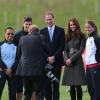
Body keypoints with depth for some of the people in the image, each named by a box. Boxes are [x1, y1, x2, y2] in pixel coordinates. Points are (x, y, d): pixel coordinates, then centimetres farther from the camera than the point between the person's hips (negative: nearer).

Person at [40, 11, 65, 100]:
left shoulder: (60, 31, 4)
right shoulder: (42, 31, 8)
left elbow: (62, 46, -1)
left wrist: (54, 57, -10)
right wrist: (47, 58, -7)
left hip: (56, 61, -1)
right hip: (46, 62, 1)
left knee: (56, 84, -1)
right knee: (46, 84, -2)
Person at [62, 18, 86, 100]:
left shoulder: (81, 36, 2)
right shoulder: (67, 36, 15)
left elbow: (81, 50, -5)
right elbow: (65, 50, 11)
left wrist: (71, 59, -12)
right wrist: (66, 59, -7)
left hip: (77, 62, -4)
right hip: (69, 64, 4)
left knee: (78, 86, -7)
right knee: (72, 86, 3)